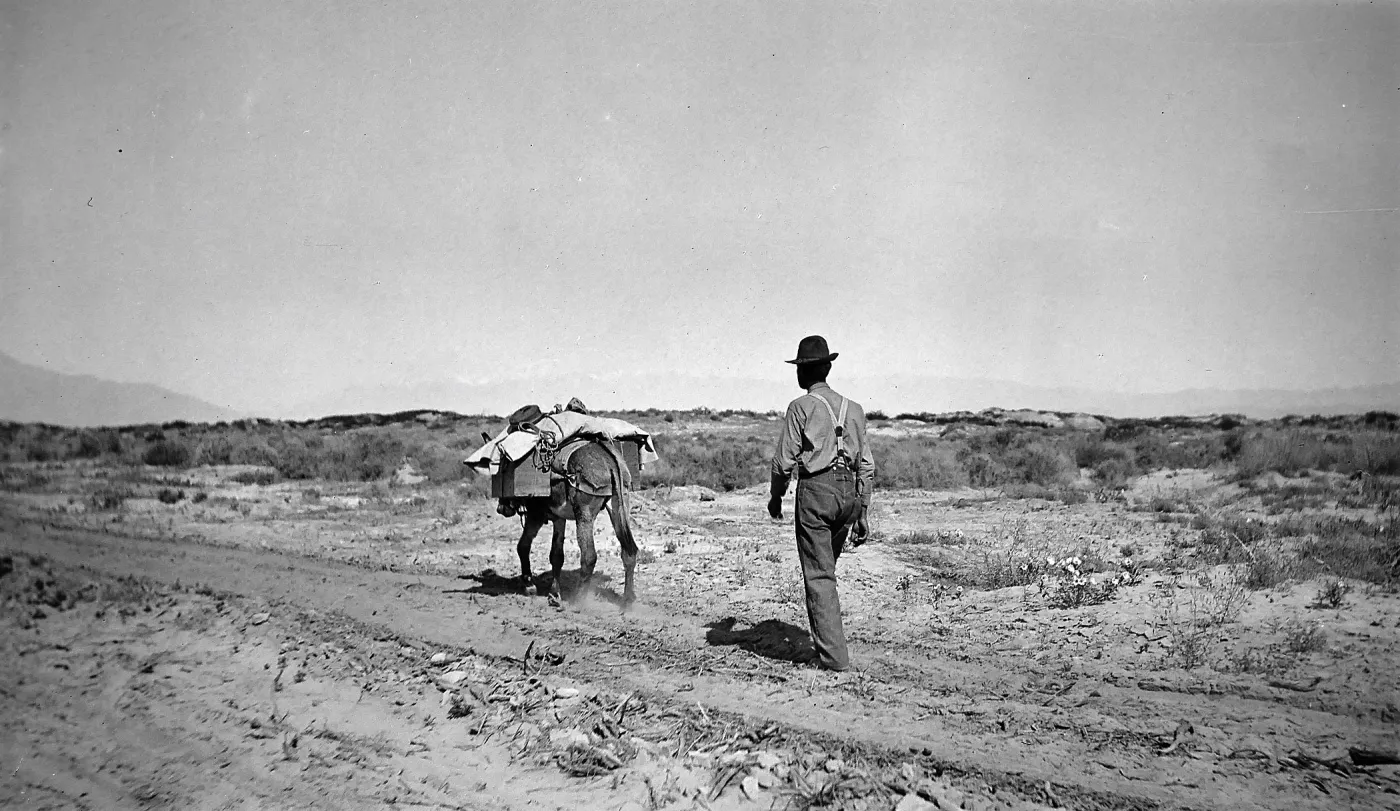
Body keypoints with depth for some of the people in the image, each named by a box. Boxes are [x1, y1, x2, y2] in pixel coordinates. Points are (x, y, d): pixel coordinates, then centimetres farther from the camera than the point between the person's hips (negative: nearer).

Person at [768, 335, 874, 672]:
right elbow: (866, 464, 13)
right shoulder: (852, 408, 14)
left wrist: (776, 497, 11)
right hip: (849, 493, 6)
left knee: (819, 575, -2)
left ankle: (833, 654, -5)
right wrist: (862, 512, 17)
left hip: (815, 489, -6)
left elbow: (784, 459, -6)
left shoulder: (801, 406, -3)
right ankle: (826, 639, 22)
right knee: (826, 568, 19)